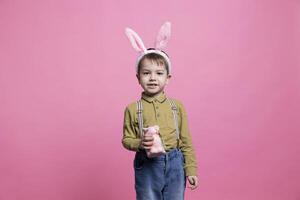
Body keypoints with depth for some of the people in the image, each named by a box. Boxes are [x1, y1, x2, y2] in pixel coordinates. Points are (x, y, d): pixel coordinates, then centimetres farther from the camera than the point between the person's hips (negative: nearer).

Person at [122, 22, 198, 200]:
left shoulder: (177, 106, -1)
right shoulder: (133, 109, -4)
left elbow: (186, 141, 3)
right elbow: (126, 139, 2)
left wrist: (191, 170, 2)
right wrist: (139, 144, -19)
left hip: (174, 165, 1)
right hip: (147, 166, -1)